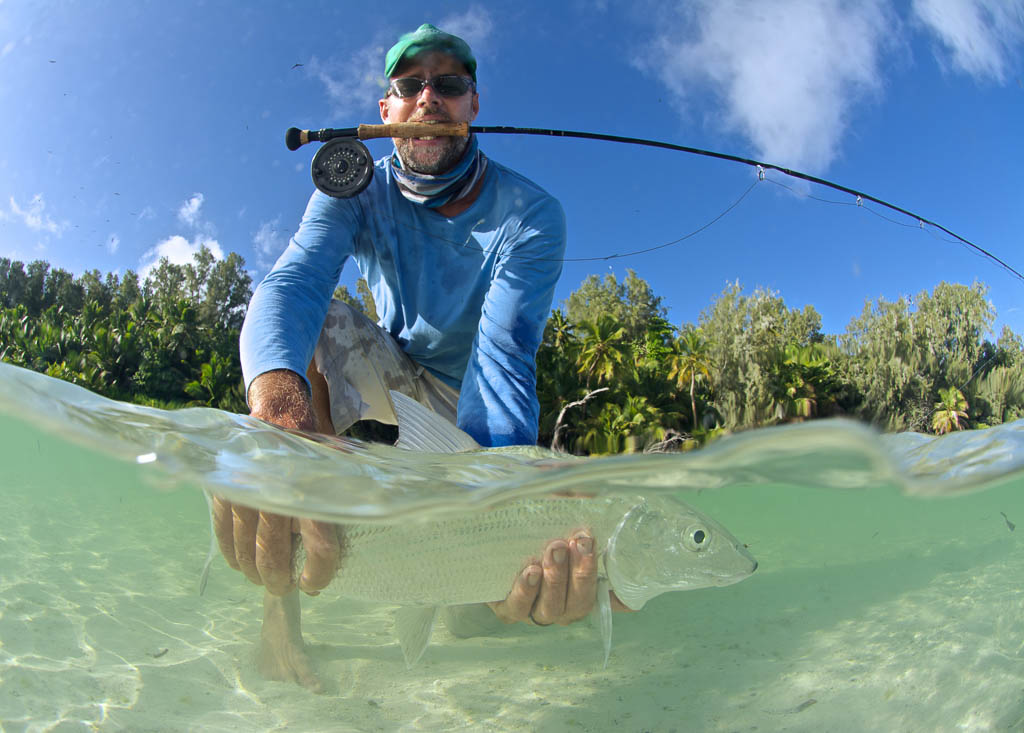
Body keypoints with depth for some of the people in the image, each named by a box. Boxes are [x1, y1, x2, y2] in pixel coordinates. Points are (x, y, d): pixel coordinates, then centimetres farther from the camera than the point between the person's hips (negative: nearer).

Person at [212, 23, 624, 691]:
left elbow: (503, 356, -34)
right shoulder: (357, 192, -14)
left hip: (469, 407, -1)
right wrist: (277, 396, -59)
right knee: (315, 323, -32)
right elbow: (291, 285, -34)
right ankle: (282, 596, -26)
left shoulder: (532, 215, -21)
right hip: (395, 373, 2)